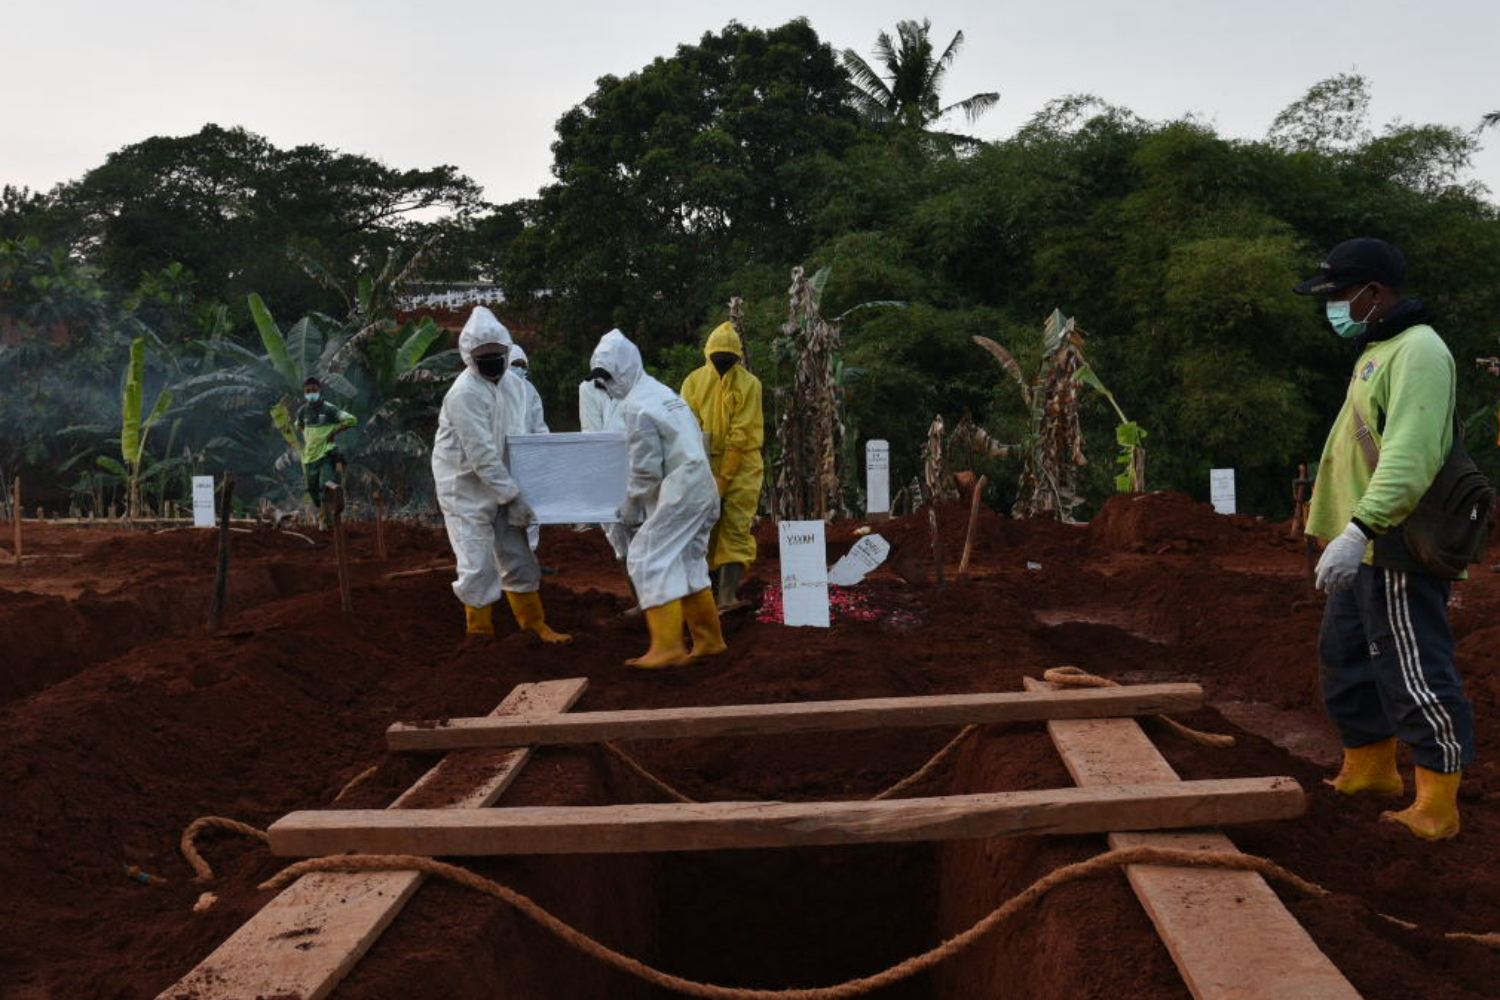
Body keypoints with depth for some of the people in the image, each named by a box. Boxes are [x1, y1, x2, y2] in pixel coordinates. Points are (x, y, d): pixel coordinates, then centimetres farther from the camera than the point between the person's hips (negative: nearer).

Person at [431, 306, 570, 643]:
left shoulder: (513, 385, 2)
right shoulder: (465, 394, -22)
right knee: (479, 566, -4)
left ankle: (535, 624, 26)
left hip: (500, 488, 7)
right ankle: (480, 632, 11)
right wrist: (514, 497, -24)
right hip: (466, 490, -7)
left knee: (518, 558, 14)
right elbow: (482, 455, -25)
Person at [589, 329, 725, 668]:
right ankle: (709, 639, 21)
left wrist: (630, 508, 0)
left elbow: (646, 470, -15)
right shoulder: (662, 392, 16)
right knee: (687, 563, 16)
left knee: (648, 560, -7)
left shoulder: (637, 407, -14)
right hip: (701, 490, 10)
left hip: (679, 495, -10)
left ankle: (667, 647, -9)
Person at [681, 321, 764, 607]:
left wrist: (723, 477, -15)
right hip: (705, 465, 3)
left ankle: (727, 595, -9)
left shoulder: (748, 384, -6)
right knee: (706, 528, 7)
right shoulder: (694, 381, 2)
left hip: (741, 466, -2)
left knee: (735, 529, -7)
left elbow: (741, 435, -11)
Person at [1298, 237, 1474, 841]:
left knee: (1416, 676, -4)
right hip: (1362, 551, 11)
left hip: (1394, 551, -11)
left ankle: (1437, 807, 5)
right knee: (1345, 662, 19)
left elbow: (1410, 457, -28)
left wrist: (1360, 529, -35)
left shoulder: (1418, 351, -15)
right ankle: (1368, 770, 34)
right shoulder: (1376, 350, 18)